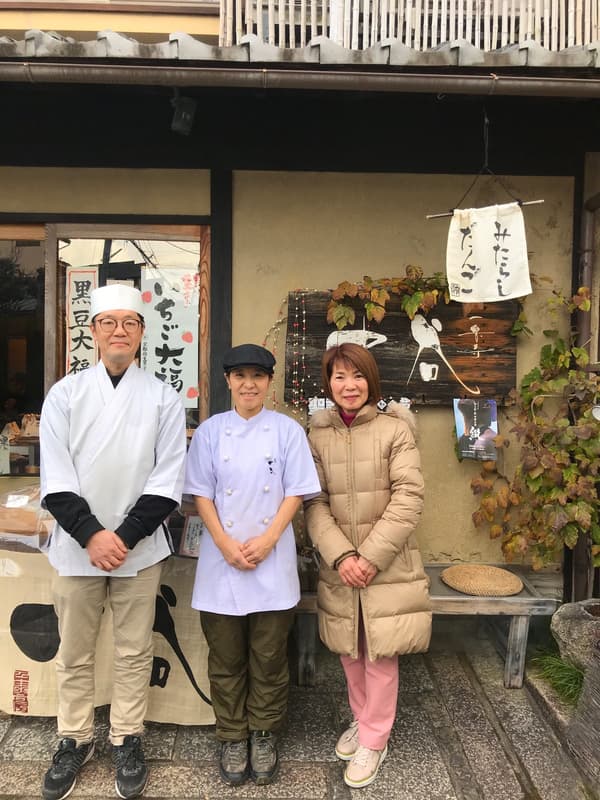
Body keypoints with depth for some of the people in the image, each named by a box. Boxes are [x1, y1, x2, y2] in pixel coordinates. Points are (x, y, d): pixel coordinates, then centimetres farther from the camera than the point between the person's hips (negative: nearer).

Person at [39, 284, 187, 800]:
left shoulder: (164, 399, -1)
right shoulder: (65, 393, 1)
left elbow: (168, 480, -5)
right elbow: (56, 478, -3)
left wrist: (125, 536, -12)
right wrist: (91, 534, -13)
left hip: (139, 548, 0)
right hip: (77, 546, 1)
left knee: (134, 652, 11)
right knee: (74, 654, 14)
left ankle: (128, 740, 30)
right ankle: (74, 740, 34)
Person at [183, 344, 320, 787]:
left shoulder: (288, 430, -1)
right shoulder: (210, 431, 2)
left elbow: (295, 493, -2)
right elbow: (202, 494, 1)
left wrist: (267, 540, -12)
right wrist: (226, 544, -10)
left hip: (272, 559, 0)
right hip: (221, 558, 1)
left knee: (269, 658, 10)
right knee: (226, 659, 11)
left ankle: (264, 735, 30)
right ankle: (232, 737, 30)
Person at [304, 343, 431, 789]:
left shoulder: (395, 430, -7)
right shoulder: (317, 437, 1)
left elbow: (408, 498, -11)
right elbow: (314, 504, -2)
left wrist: (371, 557, -15)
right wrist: (341, 556, -14)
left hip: (388, 566, -3)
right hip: (339, 567, 3)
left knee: (381, 654, 7)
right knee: (350, 651, 16)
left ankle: (374, 740, 27)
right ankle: (362, 719, 40)